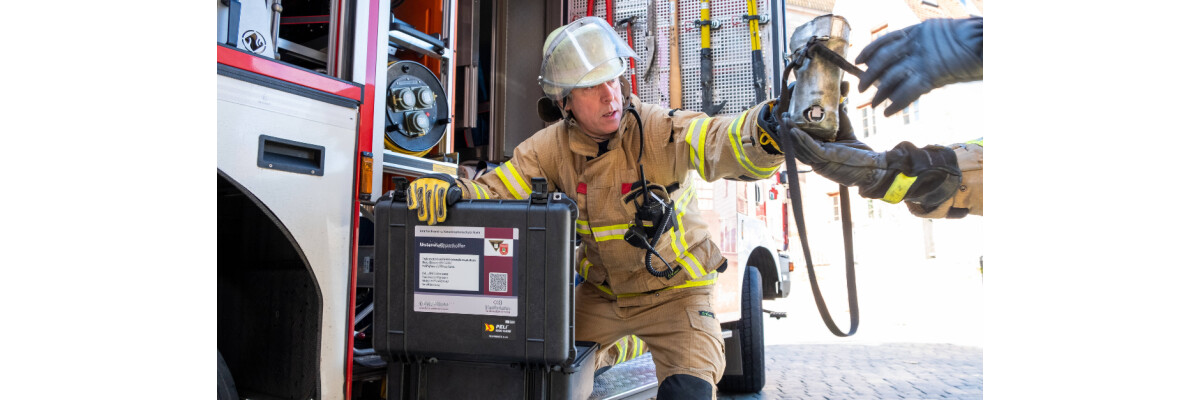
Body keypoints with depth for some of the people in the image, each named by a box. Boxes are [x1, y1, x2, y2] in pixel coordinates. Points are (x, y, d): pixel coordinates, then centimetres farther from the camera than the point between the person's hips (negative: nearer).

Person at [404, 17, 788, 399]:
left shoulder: (657, 129, -23)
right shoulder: (552, 148, -10)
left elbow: (723, 144, -38)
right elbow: (495, 191, -10)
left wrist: (762, 128, -61)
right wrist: (449, 188, -32)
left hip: (674, 289, -3)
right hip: (603, 292, 4)